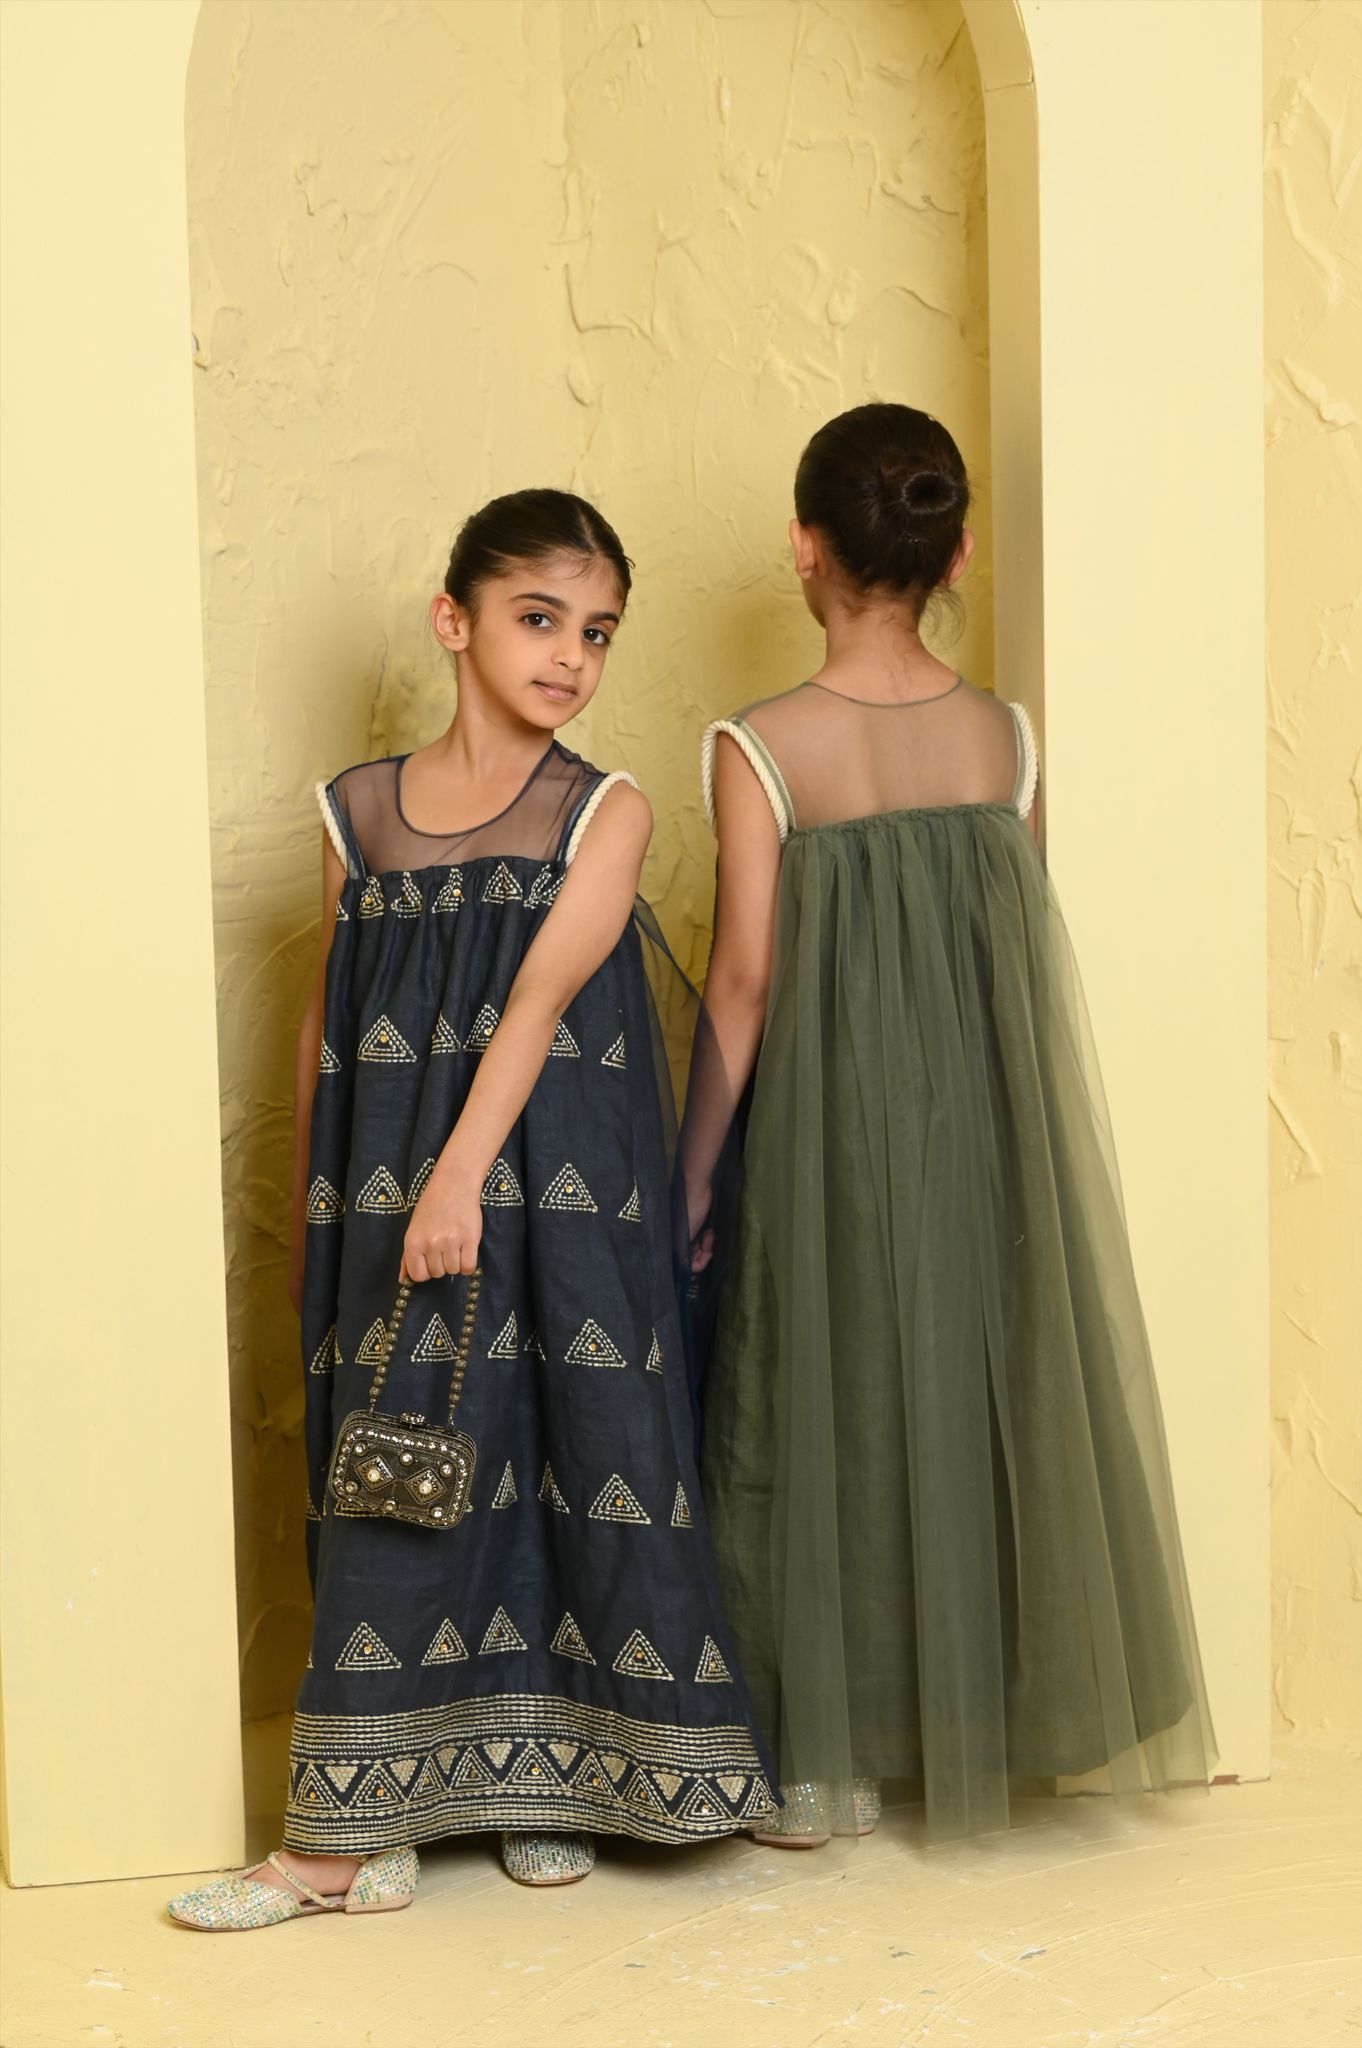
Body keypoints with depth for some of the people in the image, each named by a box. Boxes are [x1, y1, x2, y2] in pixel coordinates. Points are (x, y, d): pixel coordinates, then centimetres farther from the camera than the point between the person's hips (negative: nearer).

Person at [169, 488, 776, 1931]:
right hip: (388, 1205, 2)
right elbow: (324, 1021, 13)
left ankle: (537, 1782, 17)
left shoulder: (607, 814, -2)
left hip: (551, 1199, -2)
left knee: (555, 1466, 1)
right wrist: (308, 1212, 15)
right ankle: (358, 1832, 10)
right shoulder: (358, 809, 7)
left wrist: (464, 1176, -27)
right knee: (400, 1476, 3)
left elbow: (544, 993, -16)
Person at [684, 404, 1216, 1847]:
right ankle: (964, 1732, 27)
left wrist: (690, 1173, -5)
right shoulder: (1007, 738, -2)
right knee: (980, 1396, 16)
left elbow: (744, 980, -13)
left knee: (817, 1416, 9)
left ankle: (824, 1767, 17)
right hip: (986, 1134, 3)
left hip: (826, 1130, -3)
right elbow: (1027, 958, 3)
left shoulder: (761, 749, -12)